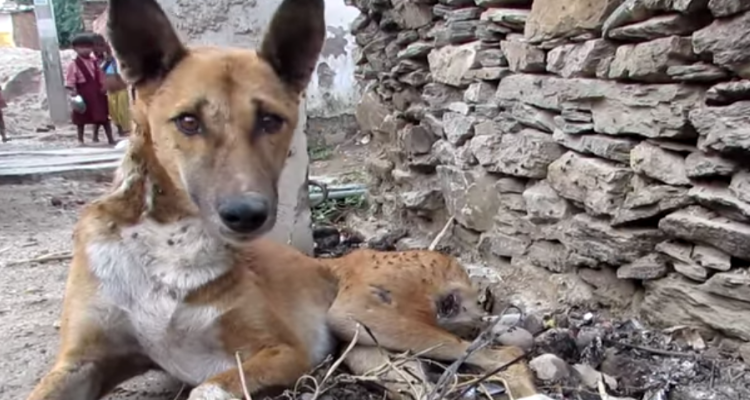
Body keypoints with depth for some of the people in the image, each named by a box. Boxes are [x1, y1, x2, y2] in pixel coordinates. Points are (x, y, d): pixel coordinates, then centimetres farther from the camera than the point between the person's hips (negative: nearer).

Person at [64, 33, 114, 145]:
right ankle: (80, 139, 16)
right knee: (81, 118, 4)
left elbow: (100, 76, 14)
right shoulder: (74, 65, -8)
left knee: (101, 116, 8)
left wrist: (103, 87, 4)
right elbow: (70, 81, -12)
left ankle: (110, 138, 13)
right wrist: (72, 90, -23)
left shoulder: (94, 62, 9)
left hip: (96, 93, 4)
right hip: (82, 94, -4)